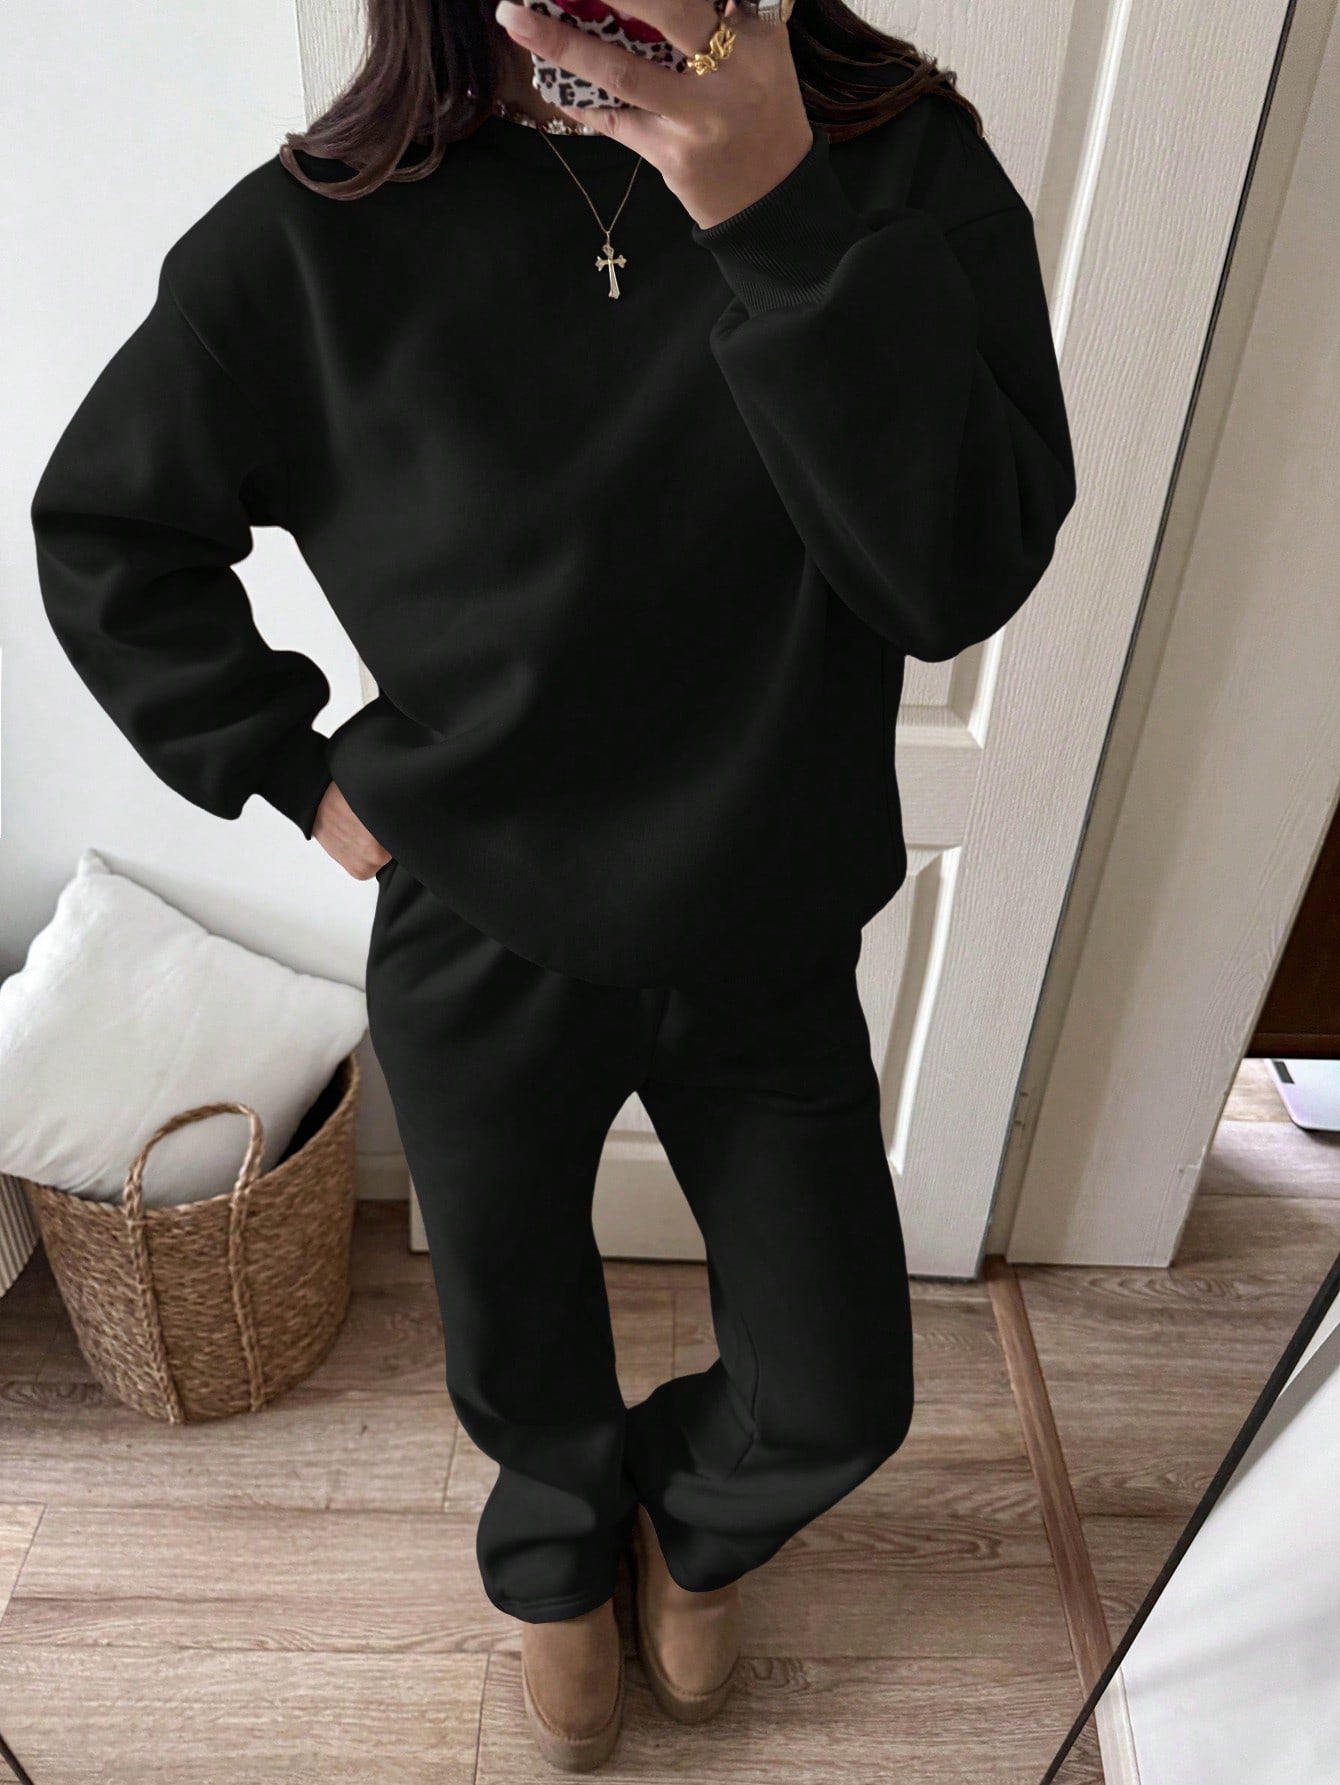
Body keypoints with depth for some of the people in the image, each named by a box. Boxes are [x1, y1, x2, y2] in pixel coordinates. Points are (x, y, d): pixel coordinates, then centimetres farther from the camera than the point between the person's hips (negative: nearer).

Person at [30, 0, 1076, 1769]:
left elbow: (963, 575, -22)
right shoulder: (318, 235, -11)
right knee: (525, 1354, 23)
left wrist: (783, 220, -29)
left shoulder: (908, 167, -10)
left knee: (837, 1404, 15)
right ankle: (561, 1556, 61)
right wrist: (294, 766, -4)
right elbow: (101, 528, 3)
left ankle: (690, 1519, 54)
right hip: (479, 955, 0)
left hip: (771, 948, 1)